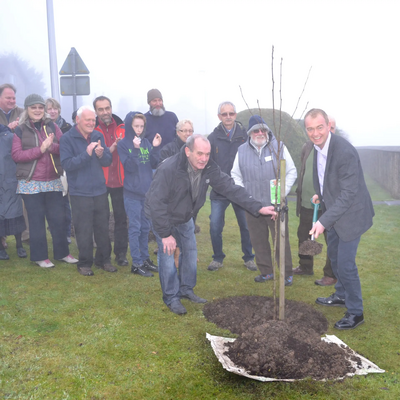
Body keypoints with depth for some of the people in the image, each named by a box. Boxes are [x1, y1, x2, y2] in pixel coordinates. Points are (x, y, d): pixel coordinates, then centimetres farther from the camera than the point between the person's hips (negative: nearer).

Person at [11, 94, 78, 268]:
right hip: (31, 183, -2)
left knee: (58, 218, 8)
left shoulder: (52, 126, 8)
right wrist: (40, 149, -17)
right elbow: (16, 155, -9)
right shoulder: (20, 130, 0)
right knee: (37, 220, 5)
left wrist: (52, 146, -21)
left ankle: (62, 253, 22)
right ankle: (40, 256, 17)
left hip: (53, 181, 3)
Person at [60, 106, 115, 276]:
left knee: (103, 228, 12)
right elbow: (66, 164, -16)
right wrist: (86, 154, -25)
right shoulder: (67, 139, -7)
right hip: (80, 193, -4)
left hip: (100, 191, 4)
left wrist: (101, 154, -17)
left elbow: (108, 161, 5)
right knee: (84, 230, 2)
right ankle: (84, 263, 17)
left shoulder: (98, 136, 4)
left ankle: (104, 260, 26)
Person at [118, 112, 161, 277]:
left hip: (147, 191, 5)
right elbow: (129, 167, -15)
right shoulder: (123, 144, -6)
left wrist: (155, 148, -11)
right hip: (132, 193, -5)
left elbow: (154, 164, 1)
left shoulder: (146, 142, 6)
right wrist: (135, 149, -26)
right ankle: (137, 264, 8)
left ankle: (145, 259, 25)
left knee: (145, 228, 13)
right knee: (135, 228, 0)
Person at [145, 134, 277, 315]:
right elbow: (156, 203, -33)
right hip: (162, 217, -6)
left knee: (190, 251, 10)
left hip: (185, 218, 6)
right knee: (167, 254, -9)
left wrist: (257, 207, -25)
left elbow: (230, 188, -18)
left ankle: (186, 289, 30)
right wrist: (165, 234, -31)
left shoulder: (209, 168, -19)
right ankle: (171, 298, 7)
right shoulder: (168, 169, -36)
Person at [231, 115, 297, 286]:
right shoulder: (242, 151, 6)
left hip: (275, 204, -2)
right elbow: (236, 175, 14)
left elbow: (292, 172, 5)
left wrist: (283, 190, -5)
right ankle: (266, 271, 25)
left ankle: (287, 273, 15)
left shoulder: (279, 147, -1)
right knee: (258, 240, 10)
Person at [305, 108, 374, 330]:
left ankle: (355, 312, 15)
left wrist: (324, 221, -31)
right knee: (334, 255, 22)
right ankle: (341, 295, 43)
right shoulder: (318, 146, -3)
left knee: (345, 263, -4)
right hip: (333, 210, 9)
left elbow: (349, 193, -29)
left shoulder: (345, 152, -30)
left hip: (351, 214, -9)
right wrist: (321, 194, 3)